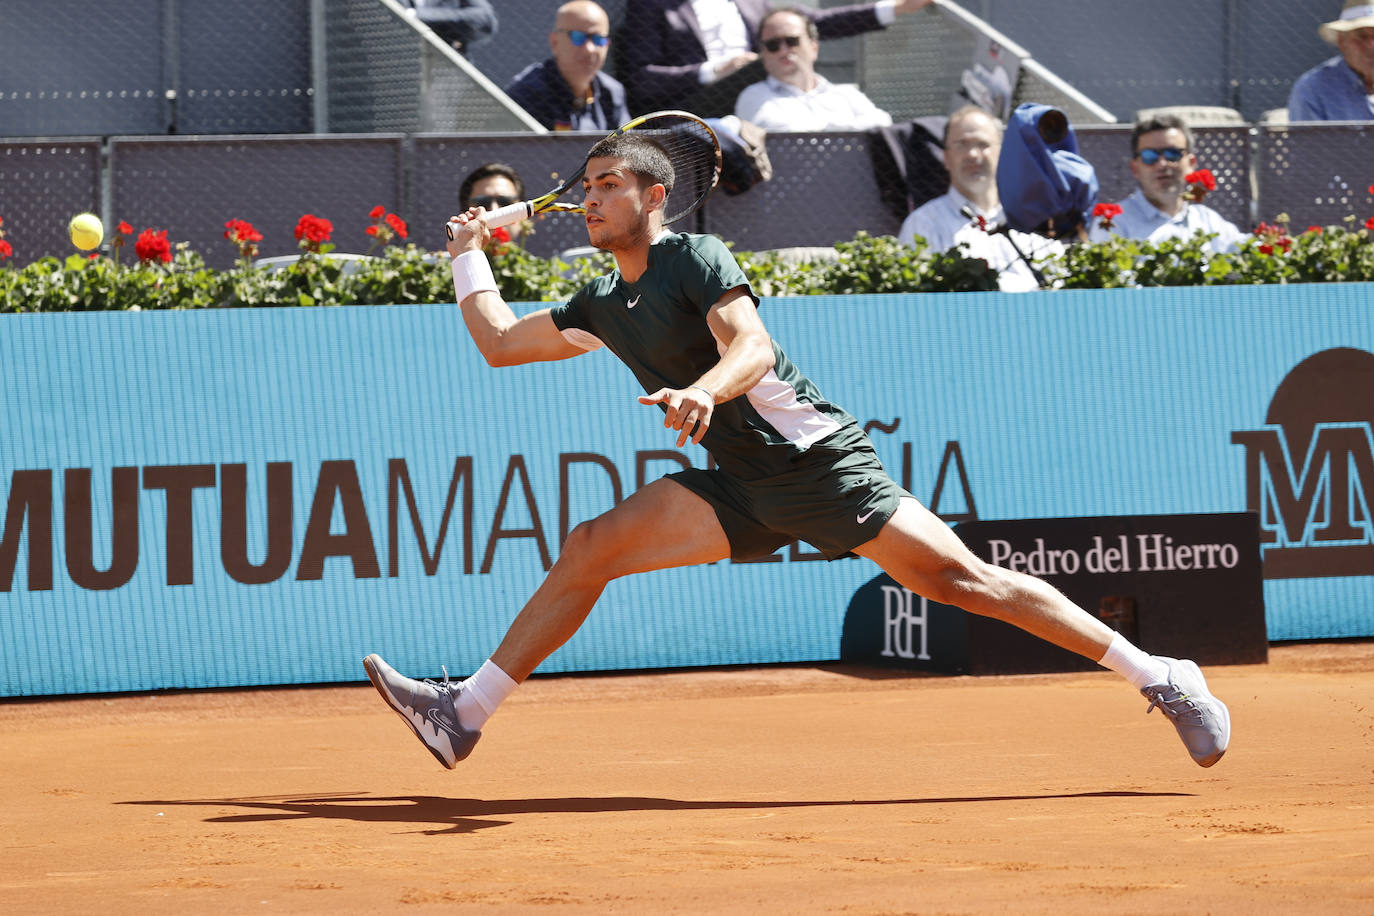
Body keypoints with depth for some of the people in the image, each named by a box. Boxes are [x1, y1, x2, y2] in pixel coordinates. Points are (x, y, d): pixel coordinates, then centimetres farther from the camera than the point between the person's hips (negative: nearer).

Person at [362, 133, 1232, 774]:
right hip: (743, 490, 7)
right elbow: (500, 341, 28)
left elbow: (752, 346, -26)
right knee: (590, 550, -6)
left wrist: (703, 393, -45)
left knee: (958, 577, -14)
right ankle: (465, 712, -4)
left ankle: (1161, 679, -10)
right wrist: (471, 254, 27)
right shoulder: (601, 307, 14)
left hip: (820, 459, -7)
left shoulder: (697, 258, -9)